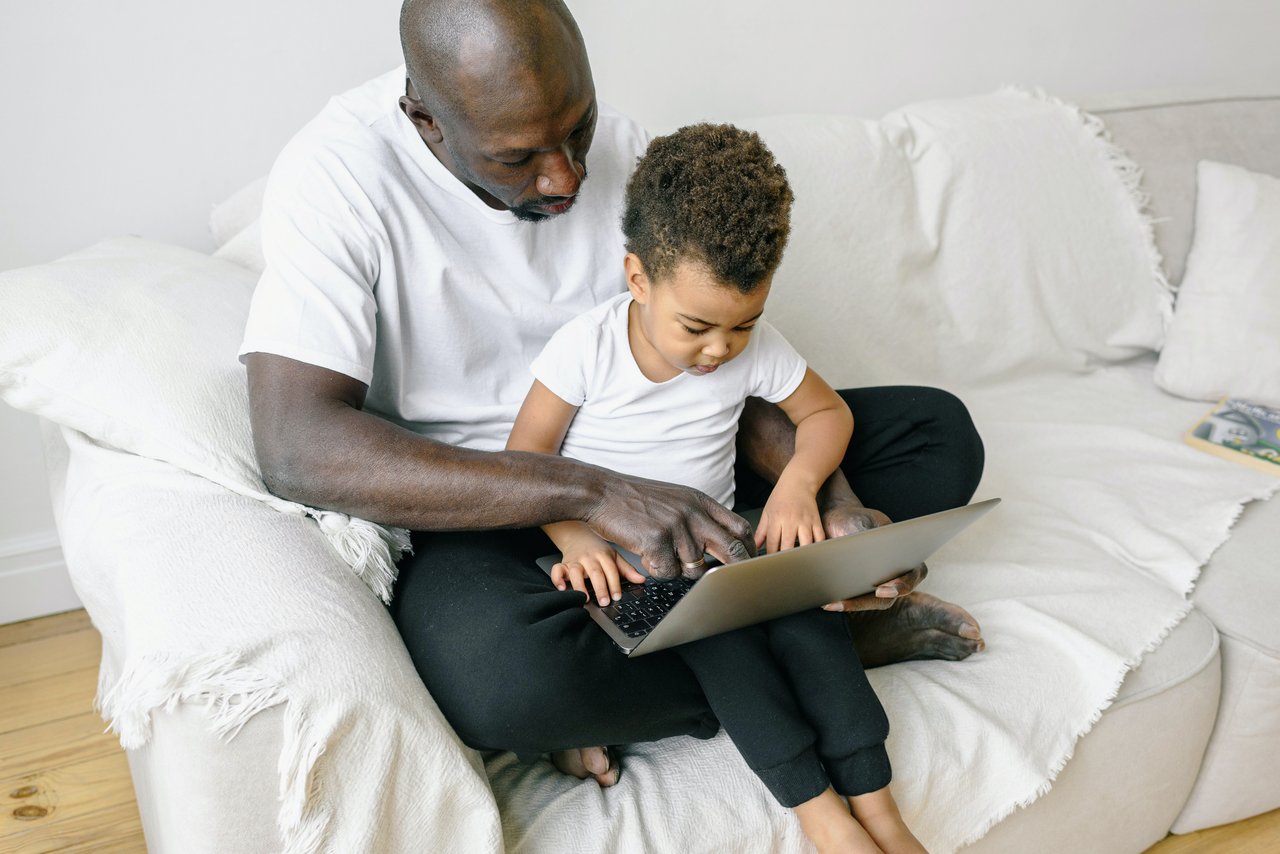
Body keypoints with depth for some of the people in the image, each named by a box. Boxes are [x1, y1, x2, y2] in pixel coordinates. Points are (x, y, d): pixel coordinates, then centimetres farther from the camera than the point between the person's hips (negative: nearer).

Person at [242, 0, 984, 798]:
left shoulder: (622, 149, -4)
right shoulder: (336, 173, -20)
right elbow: (297, 450, -31)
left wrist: (839, 504, -16)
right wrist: (593, 492, -37)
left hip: (649, 468, 5)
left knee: (938, 430, -1)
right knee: (500, 674, -41)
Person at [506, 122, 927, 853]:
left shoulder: (757, 350, -5)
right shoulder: (587, 346, -14)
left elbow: (828, 413, 7)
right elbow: (528, 451, -10)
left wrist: (797, 483, -13)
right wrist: (576, 537, -26)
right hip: (620, 556, -3)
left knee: (801, 605, -24)